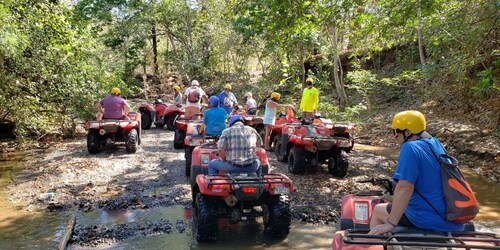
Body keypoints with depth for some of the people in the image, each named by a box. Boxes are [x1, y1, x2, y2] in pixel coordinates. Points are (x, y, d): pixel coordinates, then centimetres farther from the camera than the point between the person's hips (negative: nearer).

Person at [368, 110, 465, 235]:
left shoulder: (410, 148, -18)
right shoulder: (435, 143, 8)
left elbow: (405, 187, -26)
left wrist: (390, 223, -24)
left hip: (431, 220, -8)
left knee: (378, 210, 11)